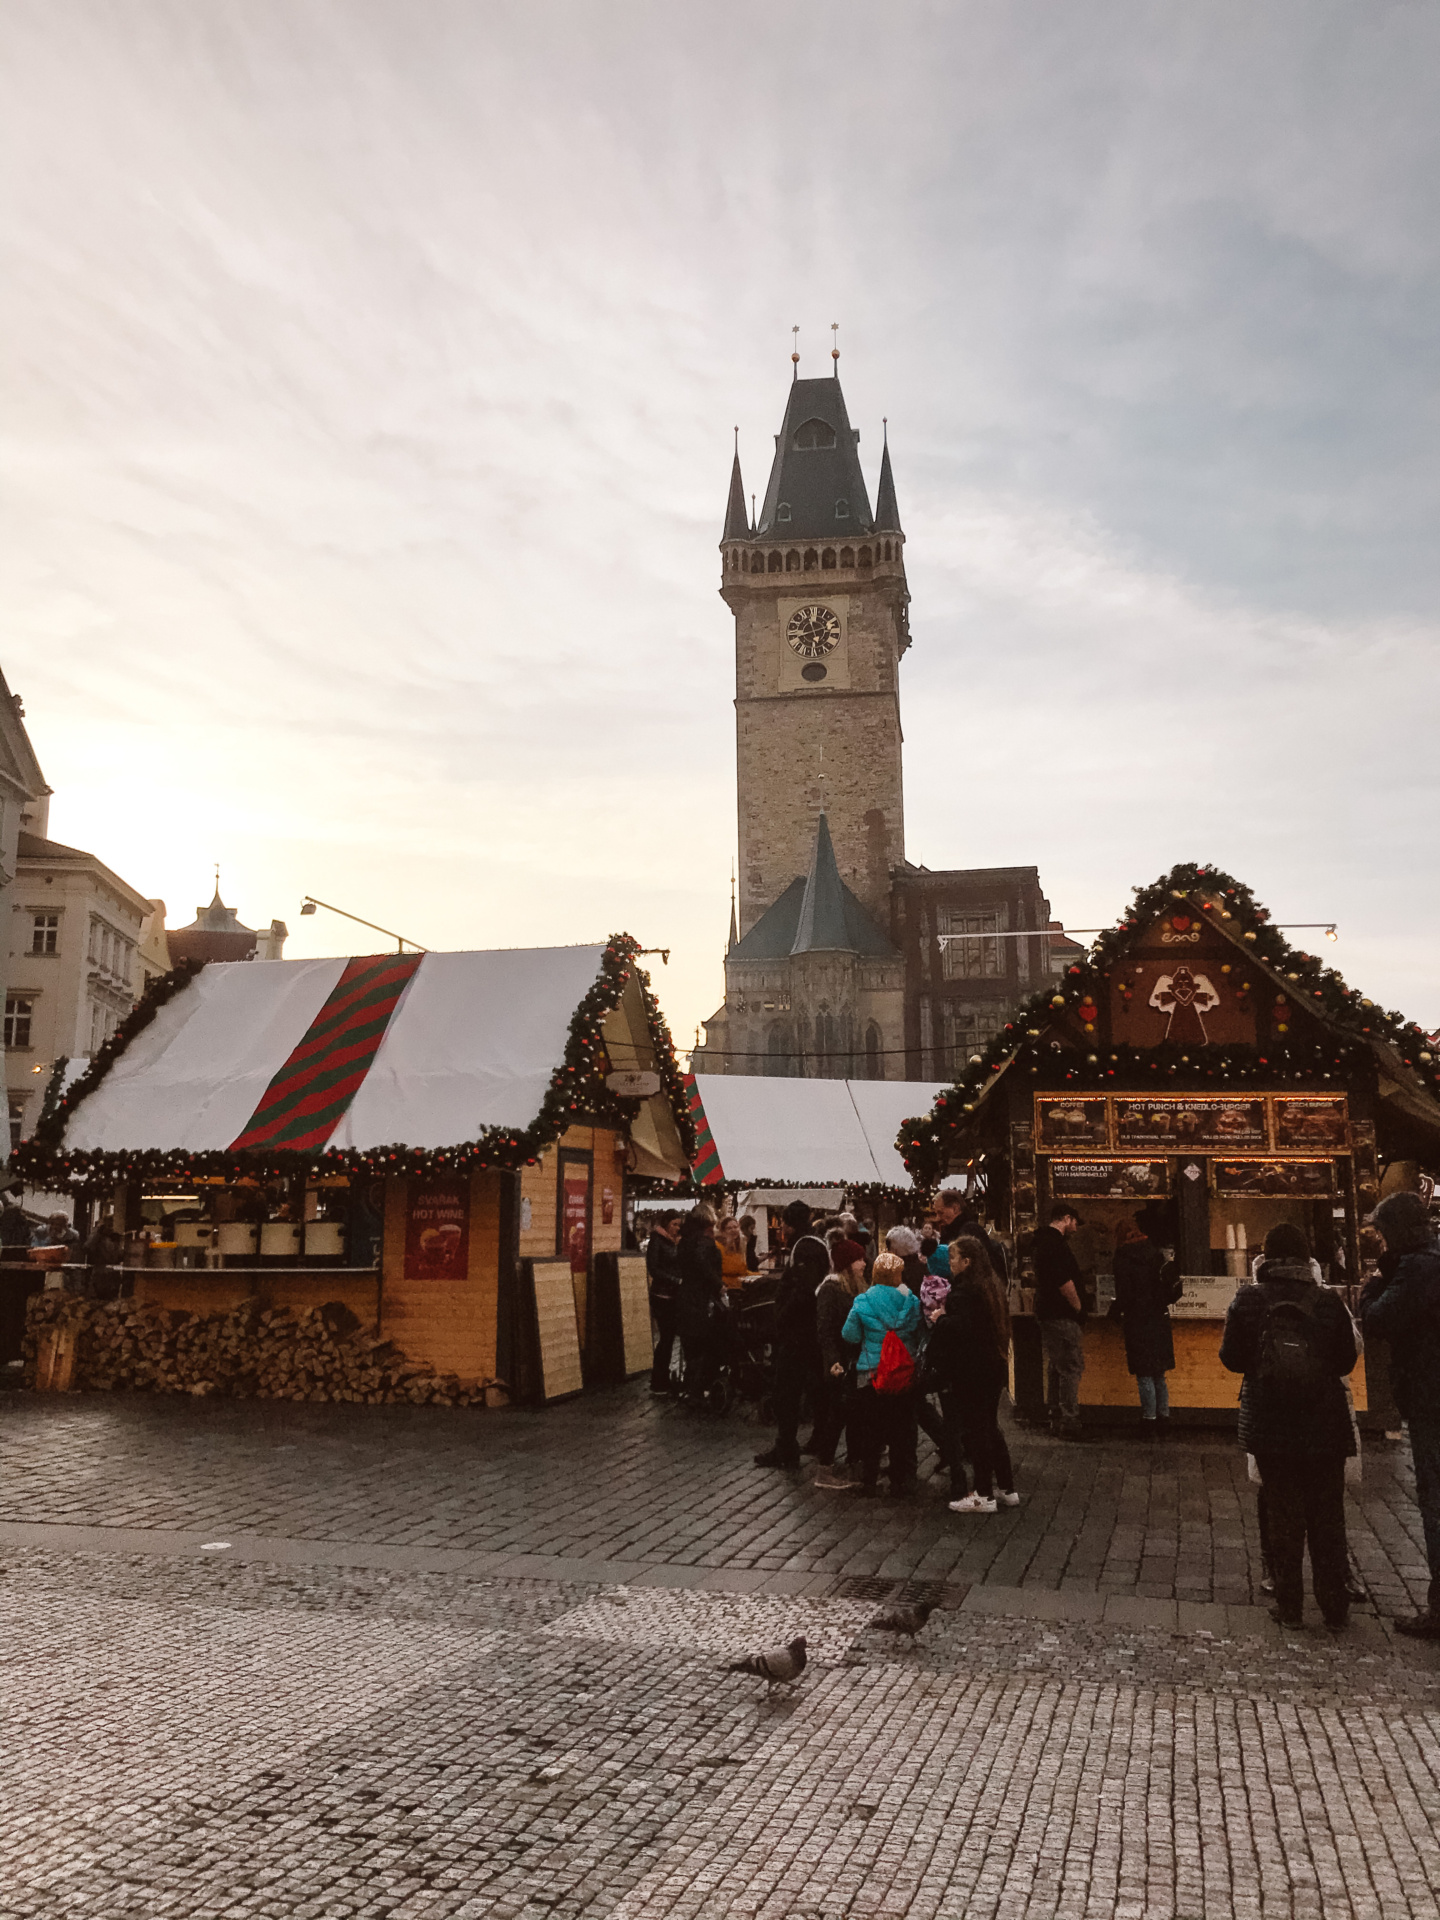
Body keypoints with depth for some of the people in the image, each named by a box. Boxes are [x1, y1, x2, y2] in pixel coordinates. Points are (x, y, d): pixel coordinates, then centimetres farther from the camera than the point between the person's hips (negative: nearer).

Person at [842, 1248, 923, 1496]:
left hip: (870, 1372, 0)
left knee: (870, 1429, 12)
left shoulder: (862, 1302, -9)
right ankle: (901, 1481, 14)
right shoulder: (910, 1301, -8)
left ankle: (868, 1480, 17)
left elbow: (849, 1336, -3)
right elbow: (920, 1335, -1)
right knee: (902, 1428, 11)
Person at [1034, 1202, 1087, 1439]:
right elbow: (1064, 1282, -22)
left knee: (1057, 1368, 16)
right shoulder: (1055, 1243, -17)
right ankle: (1070, 1423, -7)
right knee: (1072, 1368, -8)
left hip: (1048, 1313, 11)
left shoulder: (1044, 1241, 16)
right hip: (1062, 1316, -11)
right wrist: (1078, 1307, -9)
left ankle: (1057, 1420, 21)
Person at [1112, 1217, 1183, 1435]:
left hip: (1138, 1321, -6)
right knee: (1159, 1374, 15)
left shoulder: (1123, 1258, -9)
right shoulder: (1154, 1253, 7)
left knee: (1144, 1375, -2)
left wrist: (1120, 1315, 1)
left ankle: (1150, 1422, -1)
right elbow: (1175, 1285, 5)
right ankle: (1163, 1418, 18)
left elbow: (1123, 1293, -12)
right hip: (1159, 1319, 6)